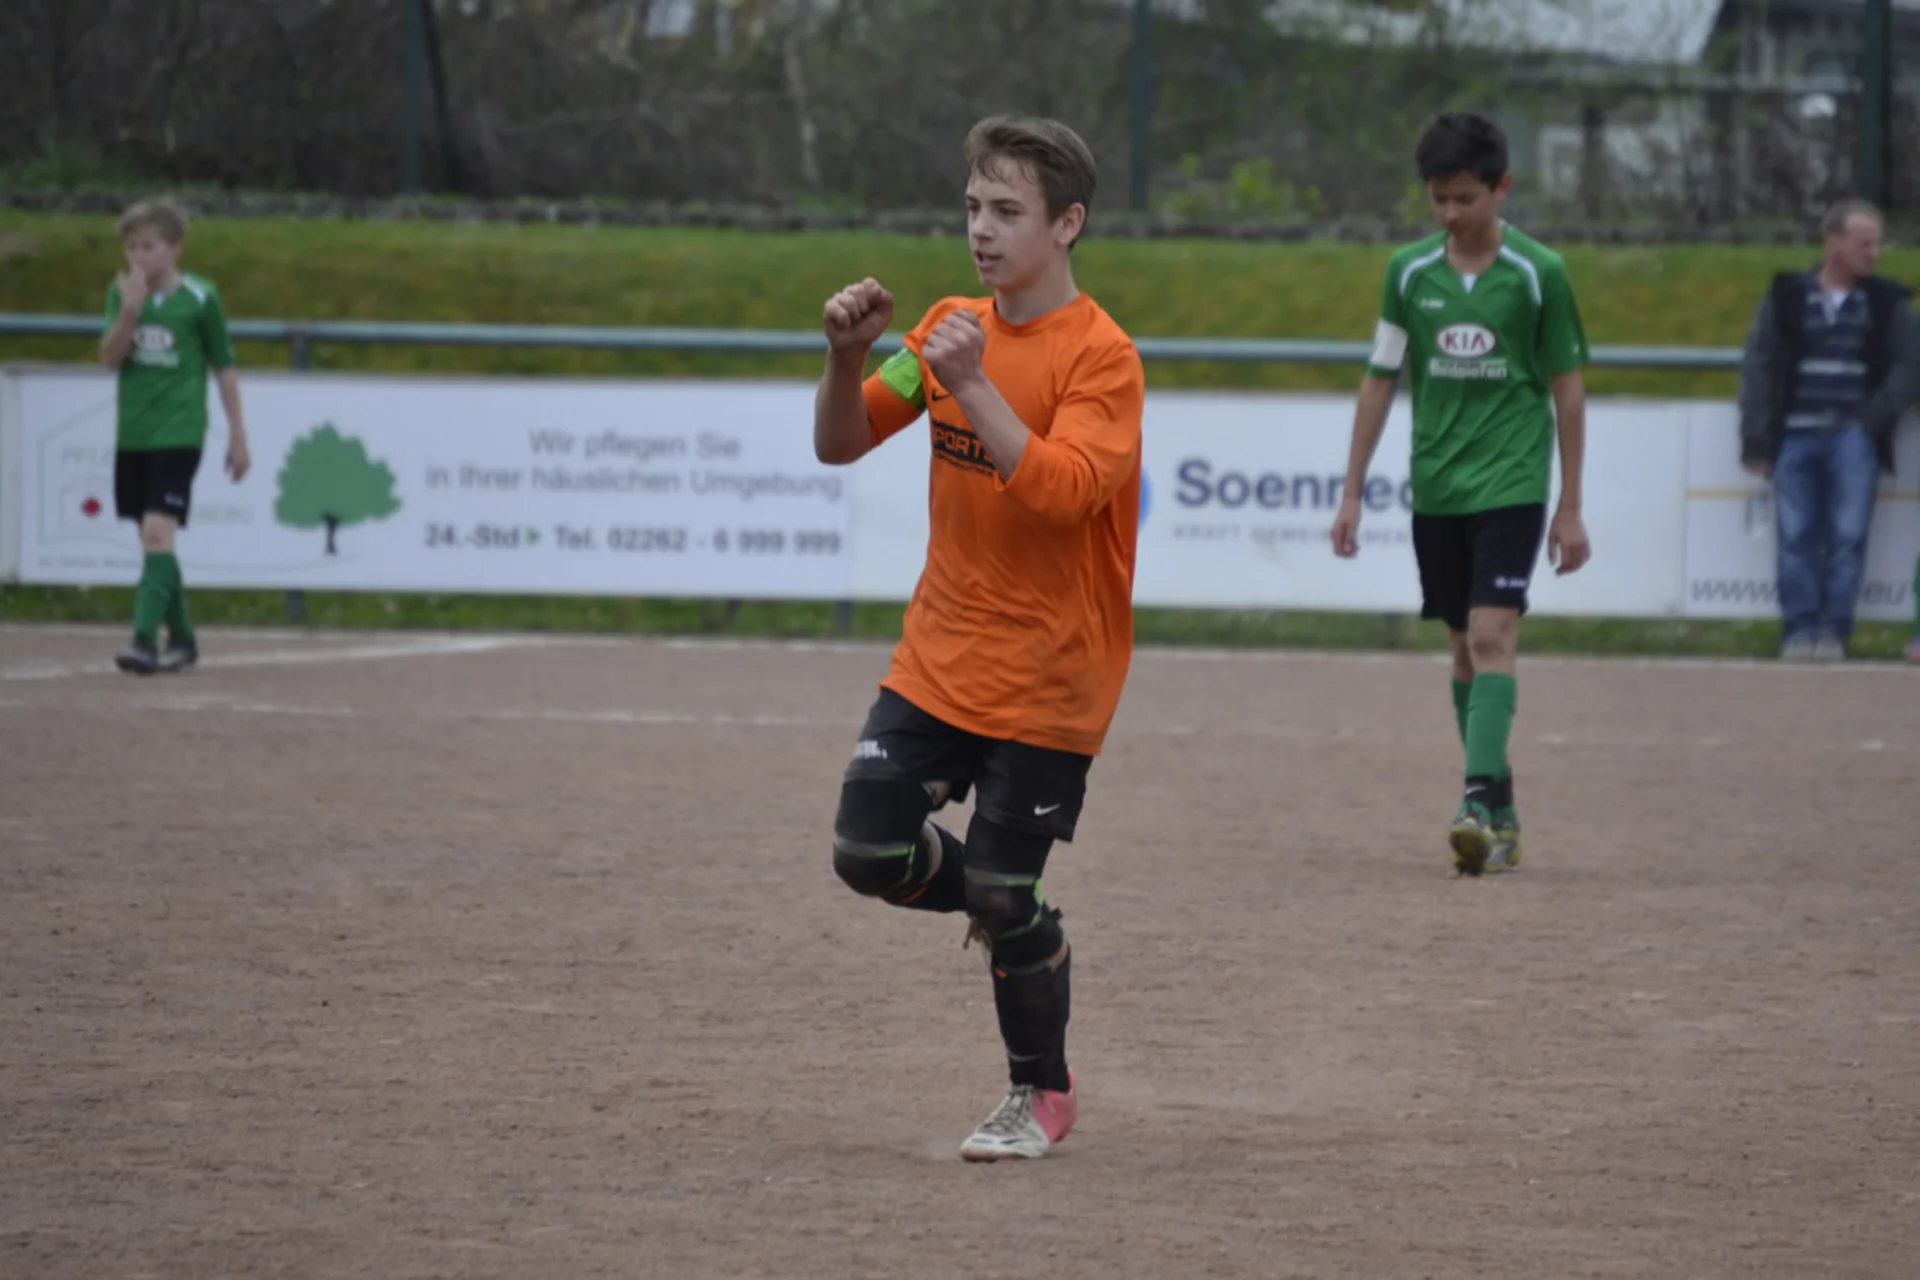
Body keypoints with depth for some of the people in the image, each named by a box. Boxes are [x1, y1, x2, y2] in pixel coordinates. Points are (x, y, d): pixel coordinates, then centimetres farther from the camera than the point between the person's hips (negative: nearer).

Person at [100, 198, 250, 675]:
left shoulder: (200, 298, -5)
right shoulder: (122, 292, 3)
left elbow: (224, 367, 4)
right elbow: (110, 359, -7)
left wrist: (237, 434, 6)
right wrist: (129, 312, -23)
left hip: (178, 434, -5)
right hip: (132, 434, 5)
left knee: (158, 533, -18)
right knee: (153, 540, 12)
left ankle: (145, 639, -25)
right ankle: (181, 637, 24)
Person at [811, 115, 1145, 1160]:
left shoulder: (1101, 357, -14)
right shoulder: (952, 327, 6)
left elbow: (1061, 491, -28)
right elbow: (839, 445, 5)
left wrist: (972, 386, -33)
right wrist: (848, 358, -14)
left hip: (1047, 676, -6)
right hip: (939, 658, 6)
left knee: (1004, 897, -3)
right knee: (868, 852, -3)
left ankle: (1041, 1095, 19)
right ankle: (1021, 926, 26)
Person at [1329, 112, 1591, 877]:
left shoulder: (1537, 274, -4)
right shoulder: (1409, 272, 3)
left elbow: (1567, 390, 1)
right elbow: (1380, 381, 10)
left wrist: (1571, 509, 2)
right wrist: (1351, 492, 7)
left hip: (1510, 484, -4)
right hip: (1436, 490, 4)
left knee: (1492, 636, -17)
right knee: (1465, 648, 9)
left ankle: (1480, 802, -26)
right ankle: (1502, 818, 17)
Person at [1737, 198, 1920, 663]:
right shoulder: (1787, 297, 7)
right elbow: (1757, 368, 6)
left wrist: (1876, 416, -8)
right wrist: (1756, 440, -1)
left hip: (1854, 438, 0)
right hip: (1796, 437, 0)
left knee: (1848, 536, -6)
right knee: (1796, 537, -2)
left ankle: (1834, 630, -1)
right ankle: (1800, 631, 2)